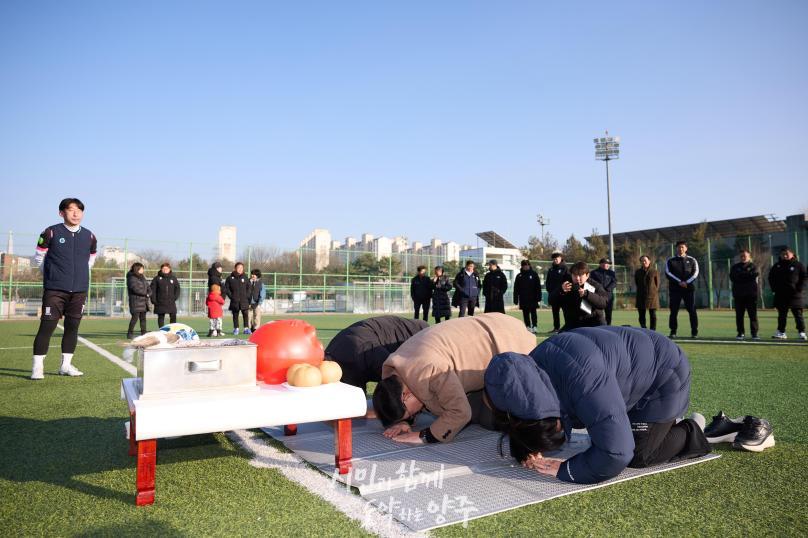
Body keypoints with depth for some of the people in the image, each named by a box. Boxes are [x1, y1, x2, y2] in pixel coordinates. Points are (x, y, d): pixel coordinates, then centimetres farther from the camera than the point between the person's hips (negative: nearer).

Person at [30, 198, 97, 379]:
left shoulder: (89, 237, 6)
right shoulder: (51, 233, -4)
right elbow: (40, 257, 5)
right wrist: (52, 275, 10)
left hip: (79, 290, 4)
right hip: (54, 290, -4)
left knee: (73, 326, 8)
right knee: (47, 325, -5)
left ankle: (66, 365, 18)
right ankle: (37, 367, 3)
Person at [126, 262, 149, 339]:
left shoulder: (142, 277, 17)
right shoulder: (132, 278, -10)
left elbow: (147, 286, 17)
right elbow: (136, 289, -20)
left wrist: (149, 292, -4)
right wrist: (145, 293, -13)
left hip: (143, 301, 8)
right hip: (136, 301, -8)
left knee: (143, 318, 9)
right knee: (135, 317, -8)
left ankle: (144, 333, 13)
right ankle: (130, 334, 0)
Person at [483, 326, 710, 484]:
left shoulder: (581, 378, -46)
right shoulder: (532, 368, -18)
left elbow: (615, 453, -46)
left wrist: (565, 470, -33)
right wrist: (528, 452, -20)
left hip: (664, 374, -8)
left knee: (637, 456, -9)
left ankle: (691, 433, 16)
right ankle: (666, 424, 31)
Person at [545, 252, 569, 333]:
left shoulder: (565, 268, -3)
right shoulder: (551, 269, 13)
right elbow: (547, 281, 17)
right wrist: (549, 289, 5)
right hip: (553, 295, 6)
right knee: (555, 312, 10)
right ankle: (556, 327, 16)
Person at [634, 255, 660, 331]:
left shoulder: (654, 271, 1)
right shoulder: (638, 272, 9)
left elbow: (657, 284, 7)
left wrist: (653, 292, 6)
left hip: (652, 295, -3)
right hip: (641, 297, 3)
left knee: (653, 315, -1)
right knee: (642, 315, 2)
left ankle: (653, 331, 3)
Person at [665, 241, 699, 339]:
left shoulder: (692, 260, 11)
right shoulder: (670, 261, 9)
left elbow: (695, 273, 1)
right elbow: (668, 273, -3)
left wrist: (687, 282, -14)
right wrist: (679, 282, -14)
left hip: (689, 288, 0)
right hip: (675, 288, 0)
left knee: (692, 310, -1)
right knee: (674, 310, -1)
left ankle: (694, 332, 4)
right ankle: (673, 332, 4)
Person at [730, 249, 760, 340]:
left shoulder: (753, 267, 8)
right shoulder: (735, 267, 12)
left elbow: (756, 277, -10)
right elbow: (732, 277, -4)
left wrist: (741, 276, -9)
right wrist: (748, 276, -9)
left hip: (751, 294, -2)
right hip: (738, 294, 2)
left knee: (753, 314, -2)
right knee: (739, 315, 4)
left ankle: (754, 333, 2)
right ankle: (740, 333, 11)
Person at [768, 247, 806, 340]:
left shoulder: (798, 265, 0)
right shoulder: (777, 266, 9)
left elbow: (804, 277, -1)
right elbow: (771, 278, 14)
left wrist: (799, 288, -11)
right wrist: (774, 288, 2)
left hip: (794, 294, -3)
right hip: (780, 295, 3)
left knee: (798, 314, 1)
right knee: (782, 315, 7)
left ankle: (802, 332, 6)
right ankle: (781, 332, 11)